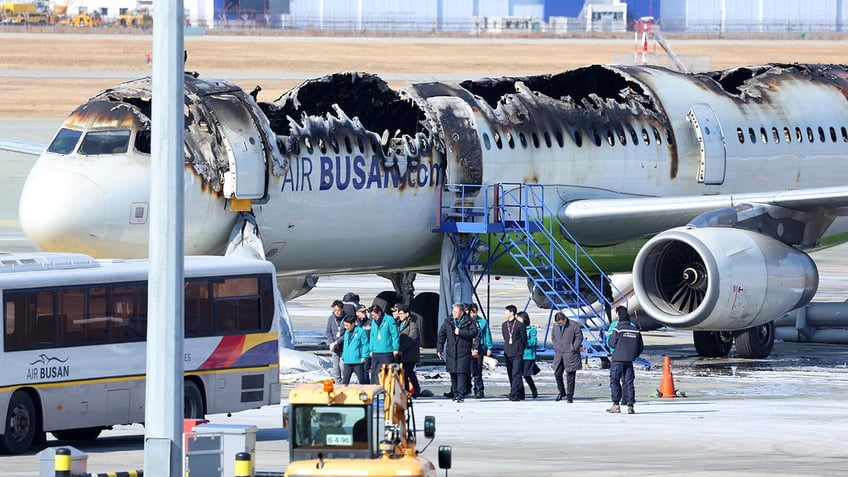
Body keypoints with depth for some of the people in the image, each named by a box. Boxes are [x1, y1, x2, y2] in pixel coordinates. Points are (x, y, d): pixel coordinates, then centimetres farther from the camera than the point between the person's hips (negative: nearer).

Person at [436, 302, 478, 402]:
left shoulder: (469, 322, 0)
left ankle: (461, 395, -12)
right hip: (451, 353, 4)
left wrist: (460, 332, -17)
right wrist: (439, 349, 8)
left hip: (464, 352, -4)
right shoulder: (448, 322, 9)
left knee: (462, 373, -10)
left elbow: (474, 332, -13)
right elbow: (441, 335, 12)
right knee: (453, 374, 7)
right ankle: (456, 393, 18)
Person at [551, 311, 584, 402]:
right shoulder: (555, 326, 9)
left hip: (570, 354, -5)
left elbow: (579, 337, -4)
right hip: (559, 354, 5)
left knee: (570, 376, -3)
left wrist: (574, 349, -8)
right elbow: (553, 338, 19)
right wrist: (556, 348, 6)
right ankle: (562, 392, 25)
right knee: (557, 373, 5)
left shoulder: (574, 325, -7)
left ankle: (570, 396, 3)